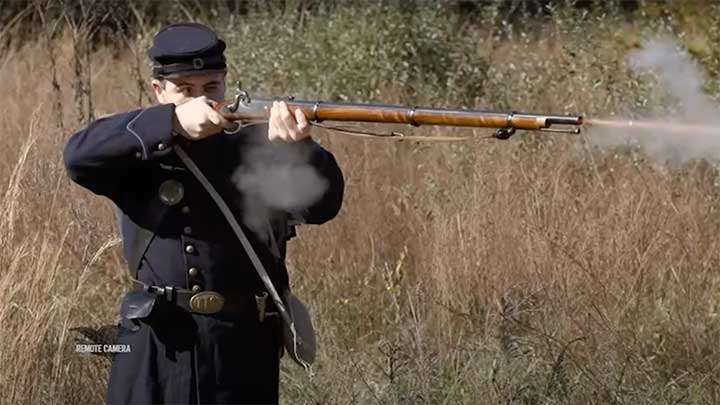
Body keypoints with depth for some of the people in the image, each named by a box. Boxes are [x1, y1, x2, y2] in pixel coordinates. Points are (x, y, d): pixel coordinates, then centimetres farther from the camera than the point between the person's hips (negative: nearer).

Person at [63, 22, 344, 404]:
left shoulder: (256, 148, 1)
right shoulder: (139, 148, 3)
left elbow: (322, 205, -13)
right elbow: (80, 155, -17)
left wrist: (297, 149, -36)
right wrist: (173, 121, -28)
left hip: (242, 346, 0)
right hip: (154, 344, 0)